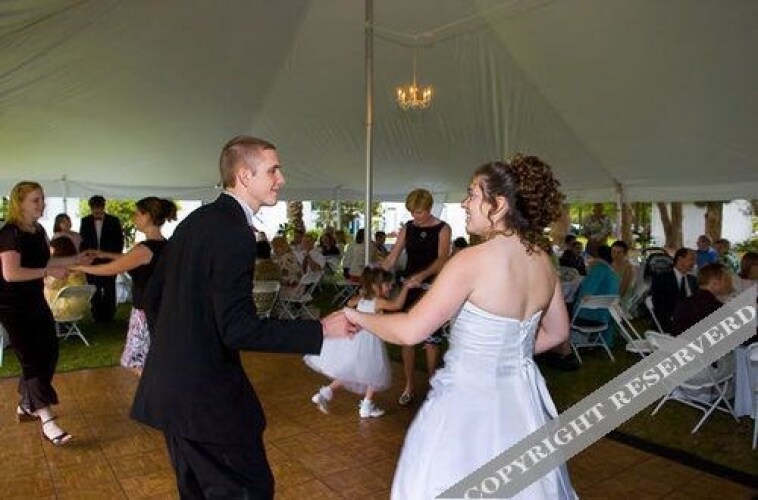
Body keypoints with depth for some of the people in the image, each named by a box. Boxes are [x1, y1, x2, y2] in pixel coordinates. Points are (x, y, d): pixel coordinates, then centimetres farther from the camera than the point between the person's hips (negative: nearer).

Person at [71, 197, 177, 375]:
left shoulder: (146, 249, -21)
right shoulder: (163, 245, 5)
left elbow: (110, 269, -13)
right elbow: (130, 258, 22)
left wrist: (79, 267, 0)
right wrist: (104, 254, 22)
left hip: (146, 313, -8)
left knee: (139, 364, 3)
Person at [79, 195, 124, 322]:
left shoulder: (114, 221, 0)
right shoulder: (85, 221, 5)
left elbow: (120, 240, 2)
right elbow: (82, 240, 9)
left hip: (109, 260, -1)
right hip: (92, 261, 2)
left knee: (109, 290, 1)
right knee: (94, 290, 5)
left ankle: (108, 315, 10)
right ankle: (97, 315, 13)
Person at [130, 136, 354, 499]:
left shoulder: (194, 221, 8)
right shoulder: (235, 234, -21)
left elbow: (152, 296, 14)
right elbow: (238, 329, -25)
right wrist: (322, 329, -21)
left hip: (170, 384, 10)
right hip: (206, 393, -10)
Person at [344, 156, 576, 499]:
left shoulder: (472, 260, -23)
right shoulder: (543, 261, -1)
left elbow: (410, 331, -21)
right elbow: (557, 332, 13)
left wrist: (359, 318, -6)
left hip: (470, 400, -6)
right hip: (521, 402, 7)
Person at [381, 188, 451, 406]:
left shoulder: (442, 229, -6)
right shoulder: (407, 228, 6)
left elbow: (442, 259, -20)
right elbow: (392, 258, 5)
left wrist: (422, 275, -37)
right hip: (409, 288, 4)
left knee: (430, 341, 3)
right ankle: (409, 388, 18)